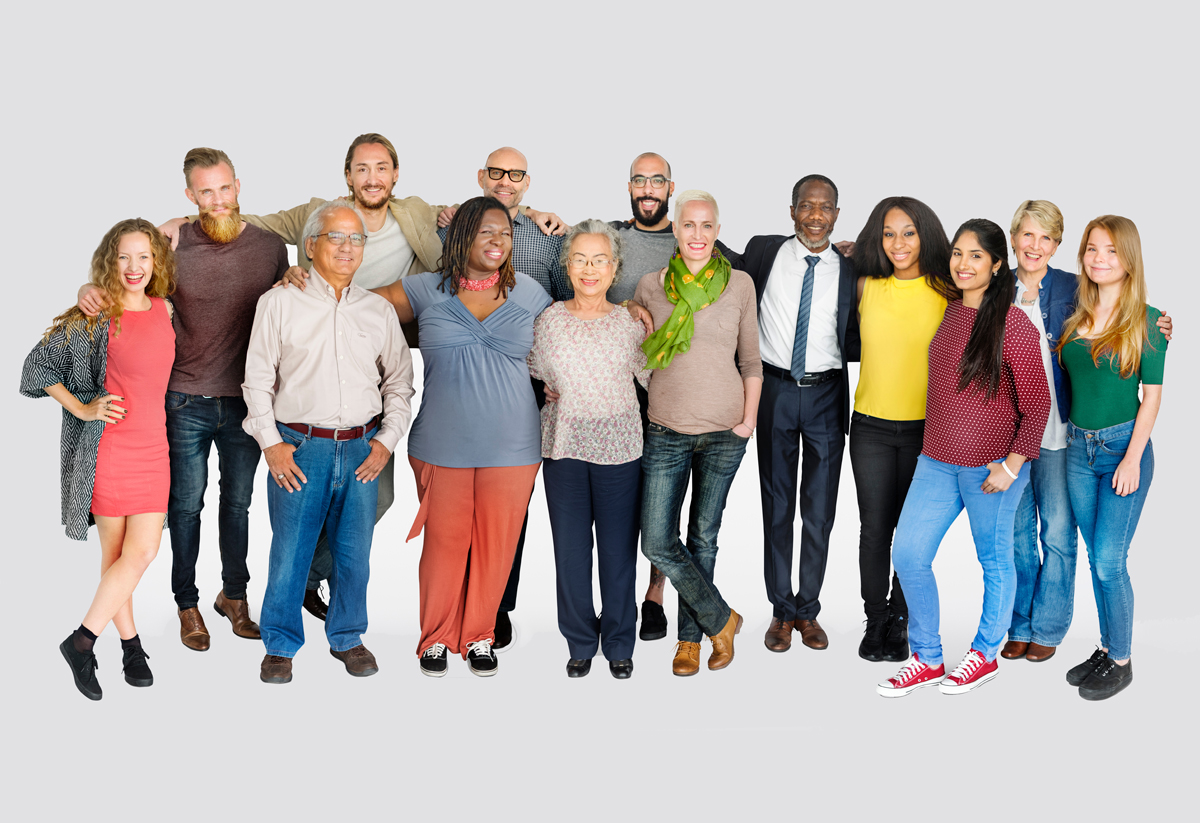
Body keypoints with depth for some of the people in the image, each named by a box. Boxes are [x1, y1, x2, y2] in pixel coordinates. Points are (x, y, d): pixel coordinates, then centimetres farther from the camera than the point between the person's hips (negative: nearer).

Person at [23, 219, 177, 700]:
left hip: (153, 448, 4)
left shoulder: (165, 311, 7)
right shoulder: (94, 317, -8)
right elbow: (39, 363, -3)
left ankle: (81, 641, 16)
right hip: (108, 448, -4)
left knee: (142, 551, 0)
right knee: (117, 555, 1)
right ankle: (130, 643, 16)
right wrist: (82, 410, -9)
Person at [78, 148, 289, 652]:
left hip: (246, 401, 2)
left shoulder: (269, 247, 0)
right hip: (187, 401, -1)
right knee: (185, 505, 8)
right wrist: (91, 289, -14)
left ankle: (234, 595, 33)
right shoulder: (175, 244, -7)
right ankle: (187, 604, 25)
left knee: (237, 503, 16)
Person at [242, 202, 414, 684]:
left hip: (363, 449, 3)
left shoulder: (380, 310, 11)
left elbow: (399, 380, 14)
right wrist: (271, 442, -4)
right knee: (289, 551, 0)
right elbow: (258, 378, 2)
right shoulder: (280, 303, 3)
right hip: (299, 446, -2)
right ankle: (280, 645, 17)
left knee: (354, 552, 7)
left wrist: (387, 440, 3)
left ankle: (347, 637, 26)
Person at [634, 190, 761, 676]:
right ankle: (721, 620, 15)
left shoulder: (739, 285, 1)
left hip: (724, 433, 0)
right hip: (667, 431, 1)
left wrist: (749, 419, 0)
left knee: (703, 537, 10)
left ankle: (690, 635, 27)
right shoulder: (651, 286, 1)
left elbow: (751, 360, 6)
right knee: (658, 544, -5)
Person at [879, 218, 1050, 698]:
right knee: (907, 555, 5)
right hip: (936, 461, 7)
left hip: (990, 468, -6)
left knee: (994, 559, 11)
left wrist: (1012, 464, -14)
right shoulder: (949, 313, 7)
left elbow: (1037, 404, -11)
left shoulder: (1012, 325, -13)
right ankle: (927, 659, 20)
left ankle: (985, 655, 30)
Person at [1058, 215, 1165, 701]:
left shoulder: (1147, 320, -6)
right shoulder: (1074, 318, 7)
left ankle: (1121, 661, 11)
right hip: (1077, 447, 5)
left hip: (1123, 446, -5)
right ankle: (1106, 647, 25)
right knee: (1097, 558, 12)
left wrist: (1133, 458, -13)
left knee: (1109, 561, -4)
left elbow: (1152, 395, -7)